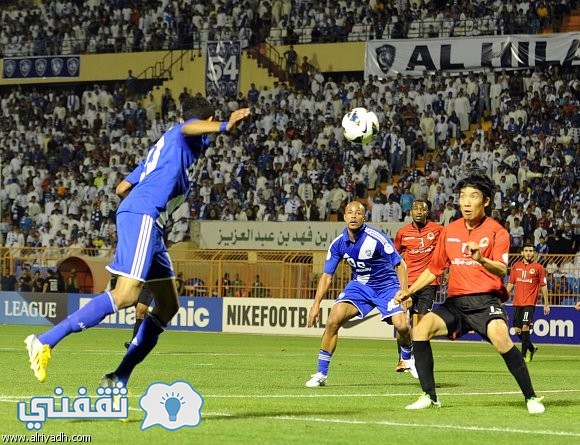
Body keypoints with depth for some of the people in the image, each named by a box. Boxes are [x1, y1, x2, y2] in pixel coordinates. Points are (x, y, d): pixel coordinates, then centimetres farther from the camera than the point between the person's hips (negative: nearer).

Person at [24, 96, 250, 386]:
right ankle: (46, 342, -24)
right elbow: (190, 129, -21)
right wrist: (225, 126, -38)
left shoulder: (163, 145, 31)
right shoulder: (181, 134, 7)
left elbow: (122, 188, 30)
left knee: (168, 305, 9)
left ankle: (119, 379, 8)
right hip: (142, 216, -10)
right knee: (126, 295, -22)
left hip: (149, 224, 10)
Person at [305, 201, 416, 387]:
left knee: (402, 325, -21)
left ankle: (408, 359, 15)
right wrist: (316, 304, -5)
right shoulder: (339, 243, -9)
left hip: (387, 285, -3)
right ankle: (321, 374, -7)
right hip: (359, 286, 3)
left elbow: (400, 265, -15)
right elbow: (327, 275, 0)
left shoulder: (376, 238, -23)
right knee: (333, 321, -17)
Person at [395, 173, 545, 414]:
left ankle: (531, 398, -21)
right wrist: (409, 291, 13)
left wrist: (482, 260, -37)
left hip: (486, 301, -5)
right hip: (456, 302, 5)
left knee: (500, 337, -32)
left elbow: (502, 269, -17)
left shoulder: (496, 231, -3)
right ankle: (429, 396, -7)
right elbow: (434, 270, 23)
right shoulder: (449, 232, 13)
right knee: (420, 330, -16)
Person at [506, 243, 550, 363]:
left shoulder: (538, 267, 0)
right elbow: (511, 284, 17)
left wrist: (546, 304, 0)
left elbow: (544, 286, 2)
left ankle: (524, 355, -9)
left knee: (525, 327, -16)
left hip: (530, 302, -5)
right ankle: (532, 348, 27)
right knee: (517, 330, 5)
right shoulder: (516, 266, 11)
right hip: (517, 302, 5)